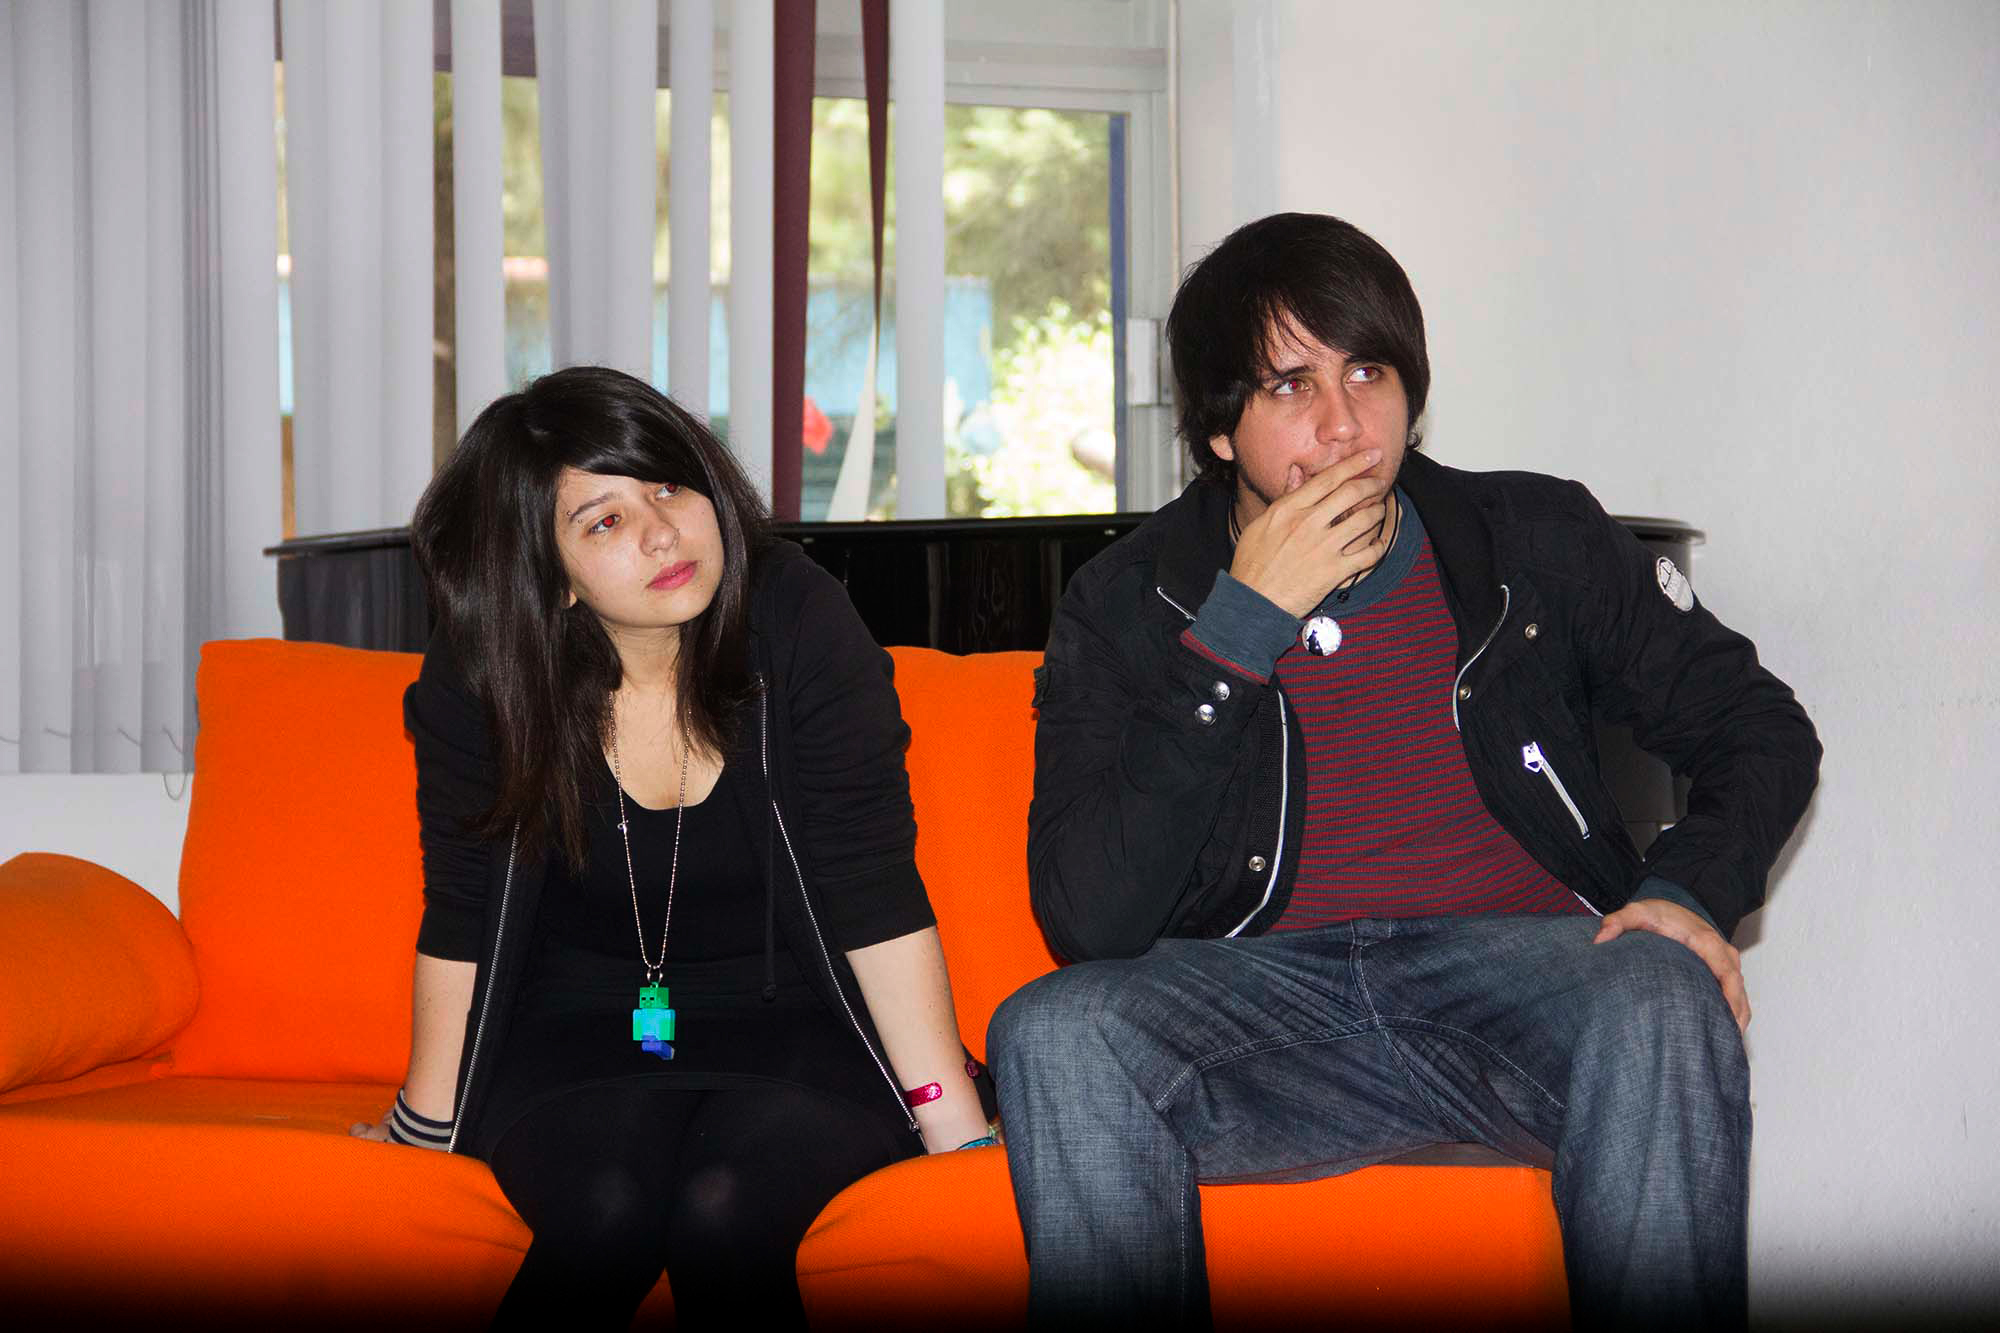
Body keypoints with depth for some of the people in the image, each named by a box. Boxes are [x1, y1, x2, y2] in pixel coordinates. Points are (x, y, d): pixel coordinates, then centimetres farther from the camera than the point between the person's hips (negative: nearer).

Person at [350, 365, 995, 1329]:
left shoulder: (797, 625, -13)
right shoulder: (480, 682, -10)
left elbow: (877, 898, -13)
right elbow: (461, 915, 2)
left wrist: (959, 1130, -16)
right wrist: (427, 1124, 9)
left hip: (794, 1030, -1)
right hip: (577, 1034, 1)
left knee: (725, 1212, -31)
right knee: (607, 1211, -31)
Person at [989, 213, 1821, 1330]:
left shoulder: (1534, 541, 9)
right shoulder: (1129, 607, 5)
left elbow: (1762, 728, 17)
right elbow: (1089, 921, -8)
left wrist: (1693, 892, -6)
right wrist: (1239, 631, -12)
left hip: (1519, 965, 0)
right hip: (1263, 992, 0)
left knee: (1663, 1003, -35)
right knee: (1053, 1035, -30)